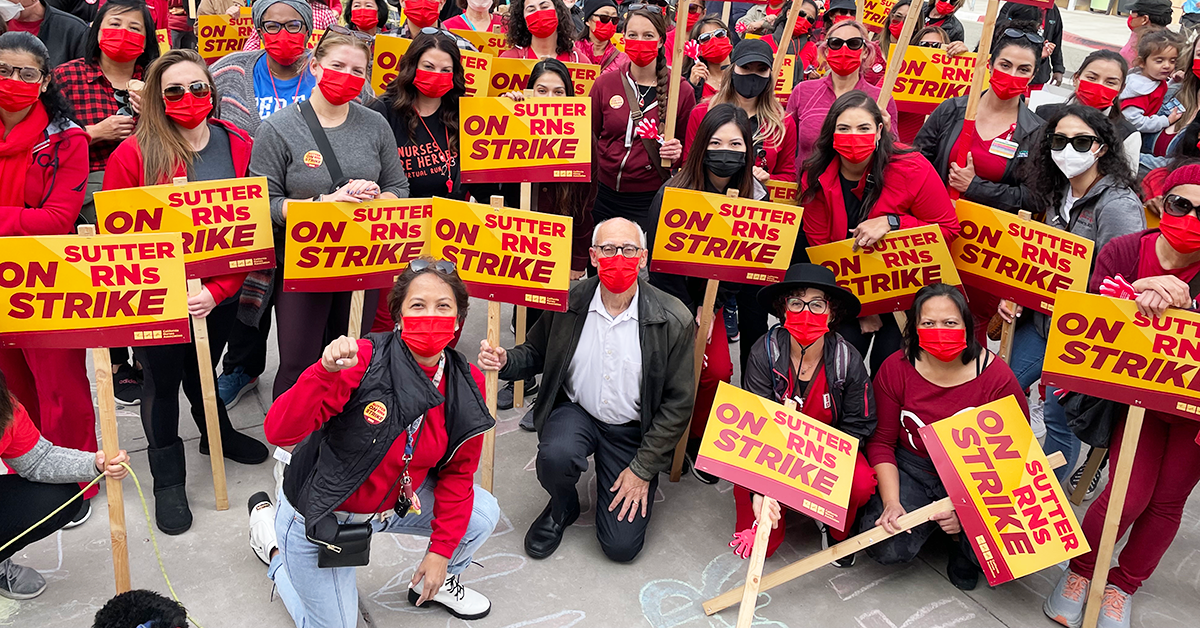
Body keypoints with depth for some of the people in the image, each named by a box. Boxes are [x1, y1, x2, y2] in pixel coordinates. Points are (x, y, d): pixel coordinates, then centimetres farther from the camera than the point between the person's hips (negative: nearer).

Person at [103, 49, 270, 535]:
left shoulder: (239, 147, -4)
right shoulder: (133, 153, -12)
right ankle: (168, 478, 30)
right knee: (162, 382, 12)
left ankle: (218, 434, 50)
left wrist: (218, 290, -14)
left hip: (218, 295, 2)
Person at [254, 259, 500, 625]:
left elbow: (457, 471, -3)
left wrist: (441, 551, -5)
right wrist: (326, 371, -51)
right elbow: (279, 433, -35)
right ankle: (271, 535, 30)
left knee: (483, 515, -5)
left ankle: (432, 584, 25)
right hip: (320, 514, -4)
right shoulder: (363, 361, -29)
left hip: (393, 502, 5)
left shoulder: (468, 385, -13)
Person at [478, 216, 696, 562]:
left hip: (634, 430, -1)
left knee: (621, 546, -8)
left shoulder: (674, 320, -16)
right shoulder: (567, 302, -10)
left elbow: (678, 403, -9)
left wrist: (643, 470, -11)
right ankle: (562, 508, 4)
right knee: (555, 456, -34)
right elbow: (535, 353, 7)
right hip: (576, 413, 1)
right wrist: (504, 361, -18)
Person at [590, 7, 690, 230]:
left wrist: (678, 151, -14)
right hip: (606, 197, 2)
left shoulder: (681, 90, -2)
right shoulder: (605, 83, 2)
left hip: (651, 201, -2)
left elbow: (689, 144, 8)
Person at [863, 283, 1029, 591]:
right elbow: (881, 441, -4)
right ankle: (933, 522, 14)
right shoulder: (895, 369, -10)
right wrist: (891, 502, -18)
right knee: (887, 548, -20)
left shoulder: (996, 375, -14)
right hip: (912, 469, 1)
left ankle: (962, 545, 12)